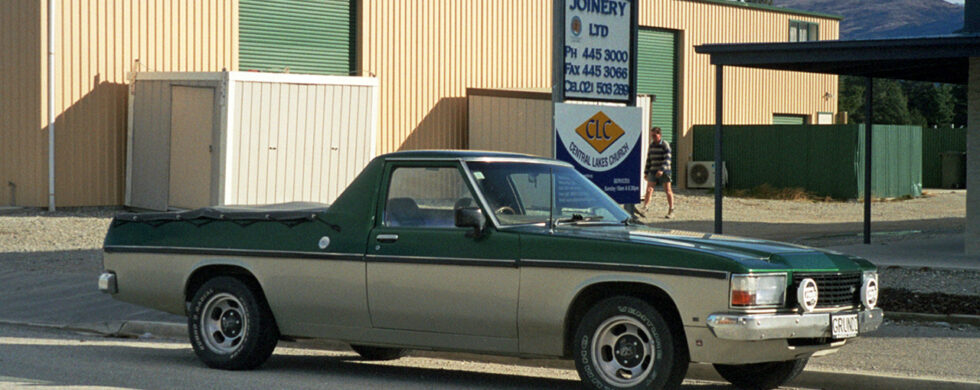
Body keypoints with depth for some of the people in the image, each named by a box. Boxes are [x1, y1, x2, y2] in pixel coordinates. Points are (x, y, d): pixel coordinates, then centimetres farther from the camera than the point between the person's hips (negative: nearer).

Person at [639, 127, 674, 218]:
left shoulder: (665, 145, -7)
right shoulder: (651, 146, 11)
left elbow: (667, 159, -16)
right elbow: (648, 160, 18)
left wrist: (662, 170, -27)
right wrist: (646, 172, 15)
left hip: (664, 172, -5)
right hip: (653, 171, 5)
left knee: (668, 190, 2)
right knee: (649, 189, -8)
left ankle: (671, 211, 9)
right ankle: (644, 207, -14)